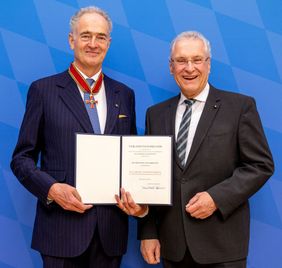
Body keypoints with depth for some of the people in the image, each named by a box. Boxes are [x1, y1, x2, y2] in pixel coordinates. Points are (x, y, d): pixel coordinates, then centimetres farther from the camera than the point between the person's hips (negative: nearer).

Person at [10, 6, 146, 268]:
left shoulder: (124, 95, 10)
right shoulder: (43, 89, 0)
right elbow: (22, 158, 1)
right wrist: (51, 188, -16)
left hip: (111, 229, 3)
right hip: (63, 226, -3)